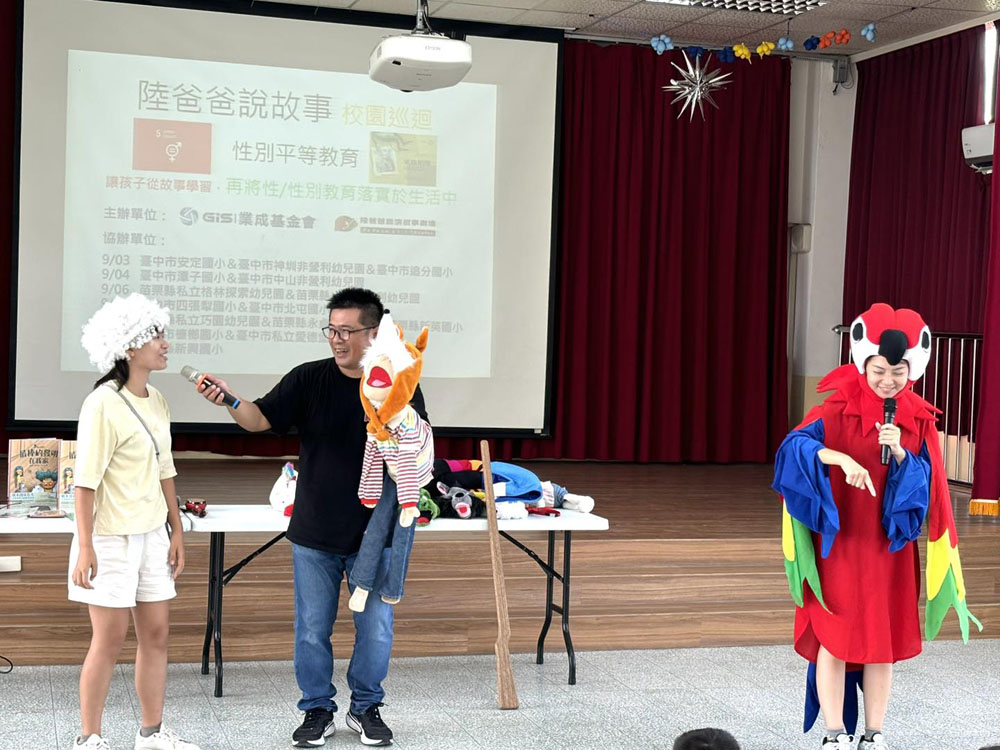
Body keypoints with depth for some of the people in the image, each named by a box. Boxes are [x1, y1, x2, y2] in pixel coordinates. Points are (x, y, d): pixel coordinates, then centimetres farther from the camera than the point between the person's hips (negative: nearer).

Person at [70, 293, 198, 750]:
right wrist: (85, 545, -20)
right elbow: (86, 479, -17)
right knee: (110, 640, 0)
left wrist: (176, 530, 14)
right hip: (111, 537, -7)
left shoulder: (156, 401, 8)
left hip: (152, 535, 7)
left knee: (156, 633, 10)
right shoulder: (104, 404, -16)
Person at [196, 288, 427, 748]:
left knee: (375, 629, 9)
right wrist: (228, 400, -30)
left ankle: (366, 708, 28)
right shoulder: (309, 380, -3)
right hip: (314, 534, 0)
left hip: (375, 533, 0)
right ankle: (318, 710, 26)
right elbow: (261, 418, -11)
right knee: (312, 629, 9)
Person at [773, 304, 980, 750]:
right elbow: (795, 444, -22)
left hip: (890, 545, 3)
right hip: (839, 541, -2)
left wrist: (900, 455, -20)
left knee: (884, 639, 7)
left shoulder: (919, 420, 2)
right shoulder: (838, 409, -7)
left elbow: (925, 481, -2)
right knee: (835, 637, -1)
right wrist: (842, 458, -38)